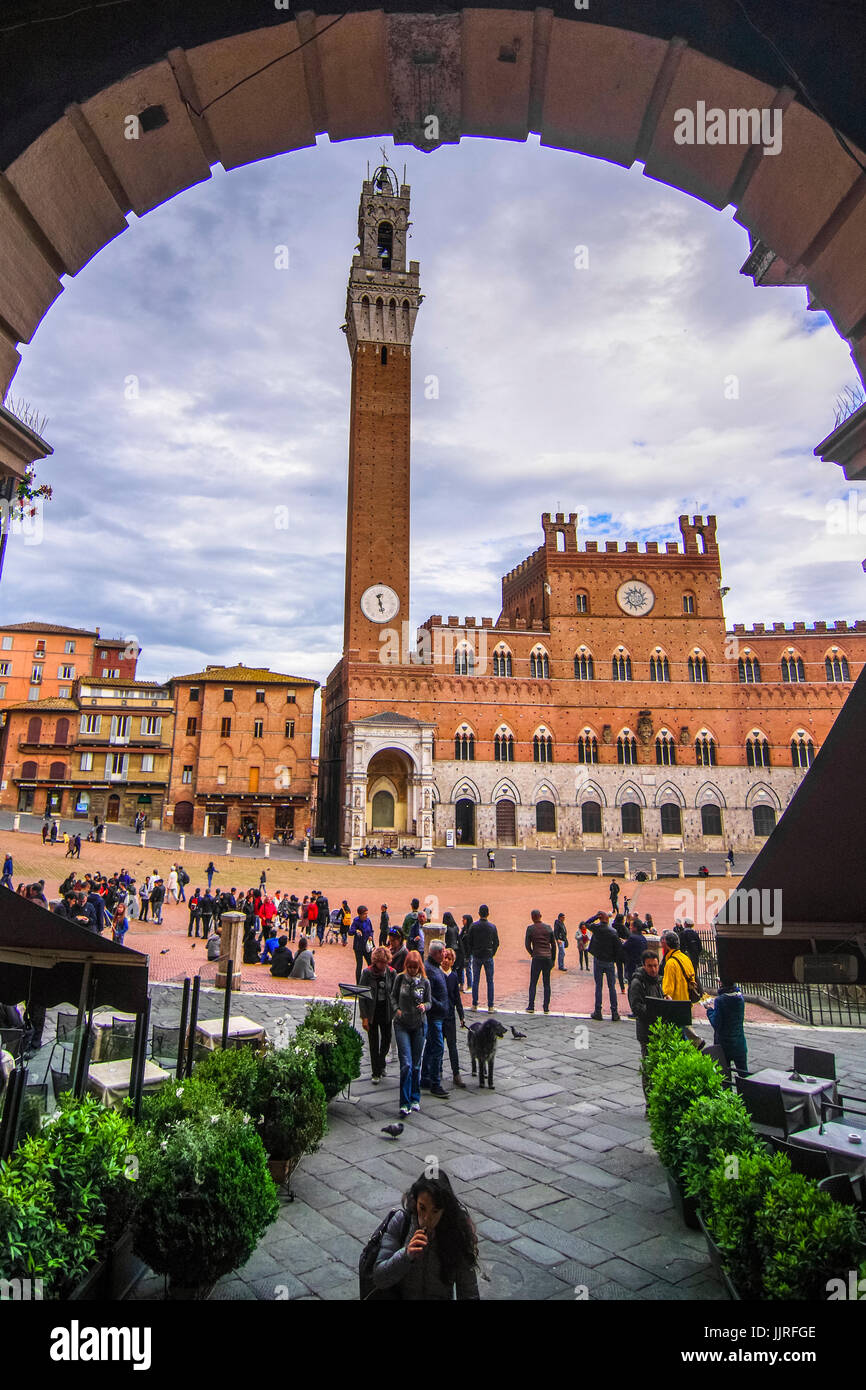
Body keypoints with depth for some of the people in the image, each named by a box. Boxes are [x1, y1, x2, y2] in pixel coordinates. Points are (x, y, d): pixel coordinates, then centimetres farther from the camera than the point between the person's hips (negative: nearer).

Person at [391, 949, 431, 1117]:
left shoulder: (425, 982, -3)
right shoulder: (400, 978, -4)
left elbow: (429, 1002, 6)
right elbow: (393, 996, 10)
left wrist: (424, 1006, -15)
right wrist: (397, 1009, -5)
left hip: (419, 1025, 1)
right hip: (402, 1025, -1)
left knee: (416, 1064, 9)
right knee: (406, 1064, -9)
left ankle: (415, 1098, 26)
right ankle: (404, 1103, -2)